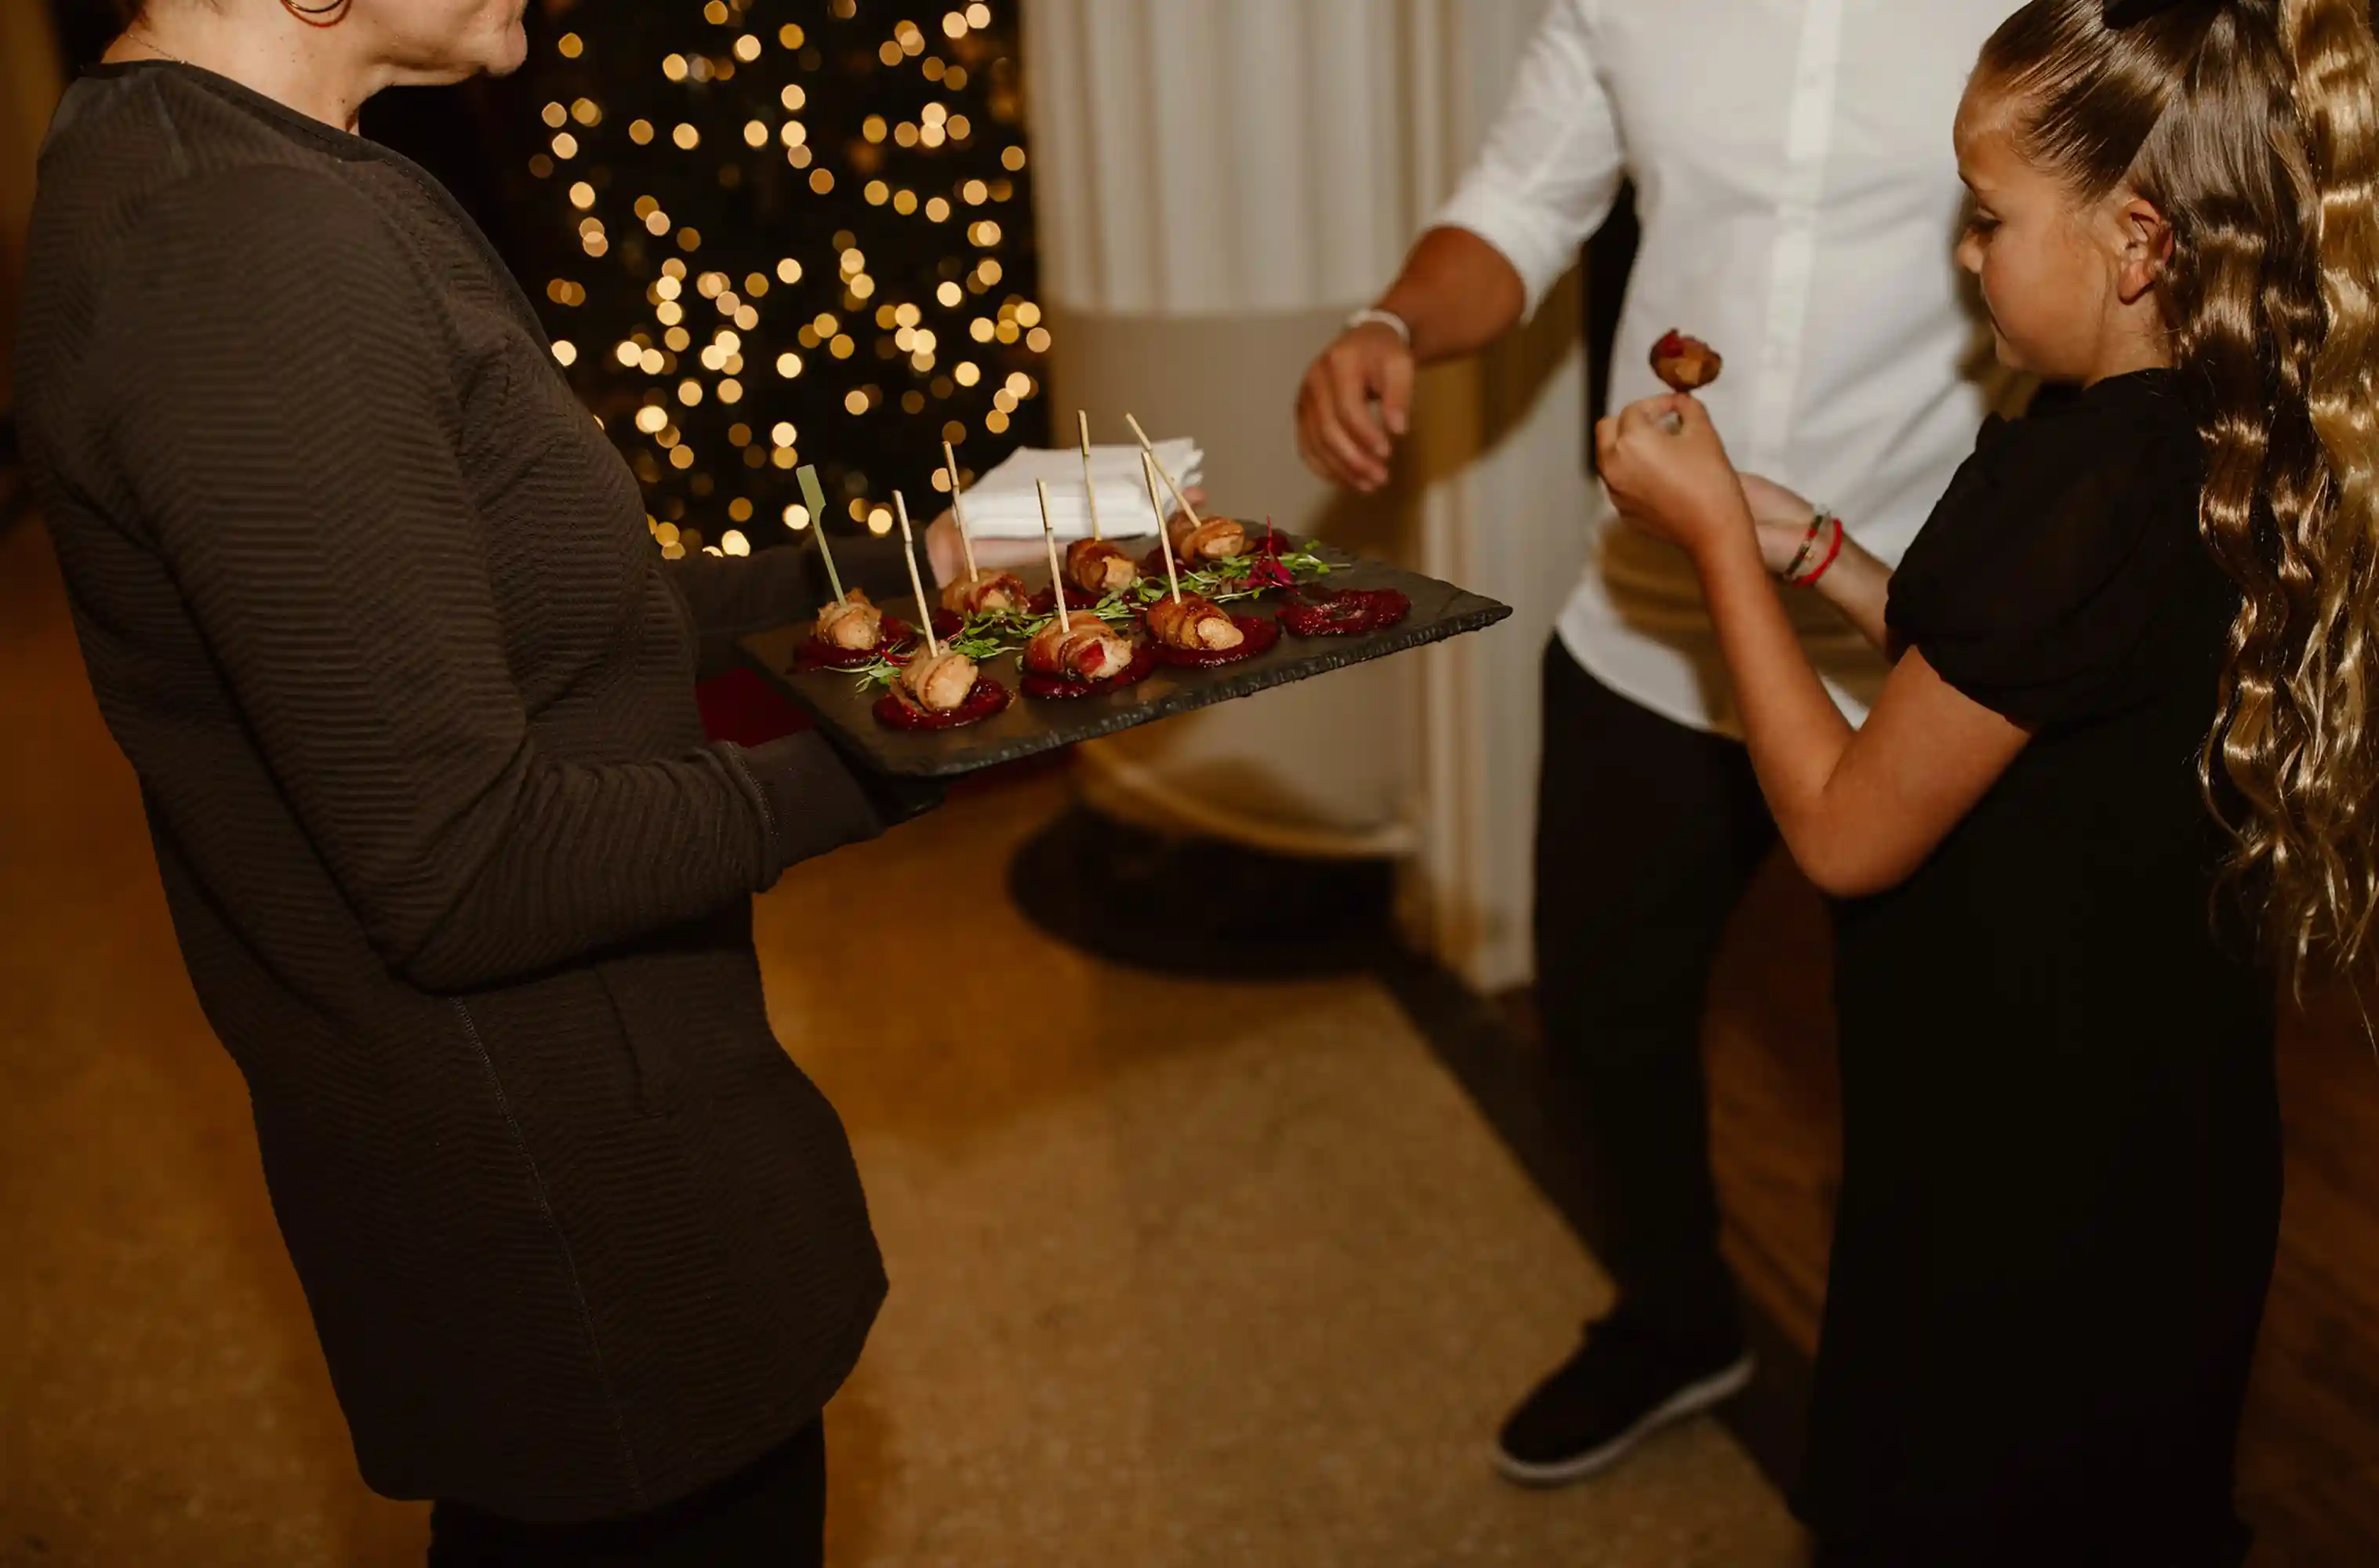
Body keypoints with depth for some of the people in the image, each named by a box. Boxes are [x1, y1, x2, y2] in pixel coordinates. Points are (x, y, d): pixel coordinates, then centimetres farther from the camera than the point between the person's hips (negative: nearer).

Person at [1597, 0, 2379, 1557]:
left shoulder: (2088, 487, -29)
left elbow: (1847, 831, -20)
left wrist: (1716, 533, -13)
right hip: (2170, 1145, 9)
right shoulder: (2244, 448, -1)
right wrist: (1818, 550, 7)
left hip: (2027, 1187, -9)